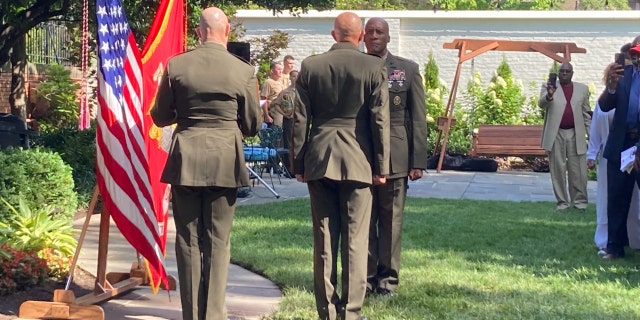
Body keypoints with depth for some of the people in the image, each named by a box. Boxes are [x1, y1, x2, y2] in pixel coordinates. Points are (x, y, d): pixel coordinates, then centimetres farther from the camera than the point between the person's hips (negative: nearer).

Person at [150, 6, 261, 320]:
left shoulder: (175, 66, -3)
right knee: (217, 242, 6)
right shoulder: (243, 71, -6)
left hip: (185, 161, 1)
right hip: (224, 162, -1)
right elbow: (251, 125, 3)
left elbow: (160, 117, 5)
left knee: (188, 240, 9)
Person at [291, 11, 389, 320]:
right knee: (355, 240, 2)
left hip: (318, 161, 2)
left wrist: (298, 164, 9)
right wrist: (381, 166, 2)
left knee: (324, 240, 7)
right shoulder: (374, 67, -4)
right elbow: (380, 120, -5)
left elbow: (300, 119, 3)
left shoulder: (310, 66, 2)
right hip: (357, 161, -2)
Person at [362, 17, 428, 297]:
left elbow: (418, 118, 3)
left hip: (394, 157, 0)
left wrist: (418, 161, -3)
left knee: (391, 220, 4)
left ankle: (387, 277, 12)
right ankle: (366, 276, 12)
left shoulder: (408, 69, 5)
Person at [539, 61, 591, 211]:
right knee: (558, 169, 1)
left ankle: (580, 200, 9)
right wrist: (549, 95, -31)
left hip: (576, 135, 1)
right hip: (555, 134, -1)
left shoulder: (582, 89, 12)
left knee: (578, 170, 0)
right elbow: (541, 104, -10)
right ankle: (562, 201, 8)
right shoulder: (549, 87, 5)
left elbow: (586, 113, 13)